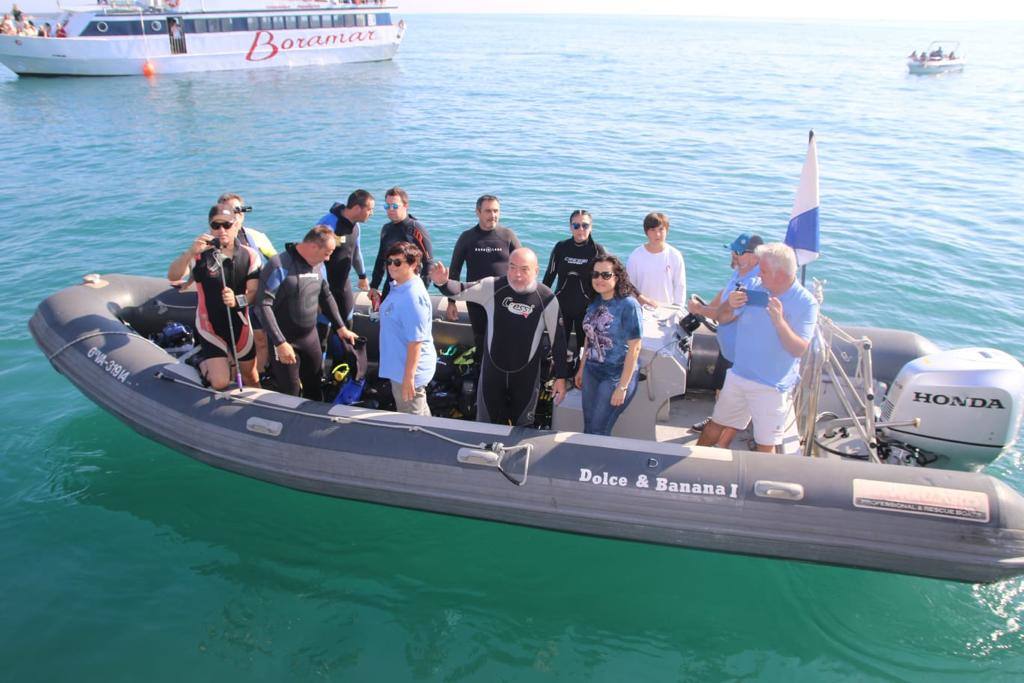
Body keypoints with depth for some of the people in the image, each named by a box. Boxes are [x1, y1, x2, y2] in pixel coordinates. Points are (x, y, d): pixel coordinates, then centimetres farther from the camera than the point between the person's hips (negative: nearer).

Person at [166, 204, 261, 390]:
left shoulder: (250, 256, -5)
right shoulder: (201, 254, -13)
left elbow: (254, 292, -8)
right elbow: (173, 276, -27)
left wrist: (237, 300, -29)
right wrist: (190, 252, -43)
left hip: (240, 325, 3)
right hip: (210, 328, -3)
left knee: (251, 378, 16)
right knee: (220, 383, -11)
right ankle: (203, 366, 21)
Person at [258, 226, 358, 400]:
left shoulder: (319, 266, 5)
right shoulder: (279, 265, -18)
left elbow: (326, 297, 19)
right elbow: (264, 305, -21)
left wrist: (341, 327, 18)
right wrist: (280, 342, -24)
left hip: (311, 337, 6)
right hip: (285, 340, -6)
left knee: (314, 388, 17)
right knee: (290, 394, 2)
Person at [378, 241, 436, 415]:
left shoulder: (413, 297, -26)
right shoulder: (398, 288, 4)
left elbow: (416, 341, -26)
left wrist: (408, 377, -24)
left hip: (409, 370, -9)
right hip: (398, 368, 9)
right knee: (421, 413, 24)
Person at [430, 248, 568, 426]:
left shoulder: (547, 299, -17)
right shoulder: (493, 287, -14)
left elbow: (557, 339, -8)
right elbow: (459, 291, -9)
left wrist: (561, 377, -4)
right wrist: (442, 282, -33)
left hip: (526, 373, -1)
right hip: (493, 369, 1)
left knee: (522, 425, 19)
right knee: (488, 422, 19)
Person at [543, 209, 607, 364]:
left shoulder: (597, 250, -5)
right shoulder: (561, 248, -1)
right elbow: (549, 276, 6)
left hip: (587, 308, -1)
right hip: (561, 306, 1)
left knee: (584, 345, 7)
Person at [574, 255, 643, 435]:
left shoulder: (628, 305, -16)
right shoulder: (595, 303, 4)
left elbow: (634, 348, -16)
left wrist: (622, 387, -17)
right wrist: (581, 369, 17)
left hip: (616, 376, -6)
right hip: (591, 372, 6)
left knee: (598, 431, -2)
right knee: (588, 428, 11)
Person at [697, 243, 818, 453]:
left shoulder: (806, 303, -13)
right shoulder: (755, 290, -2)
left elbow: (799, 349, -18)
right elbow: (722, 320, 7)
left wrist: (780, 322, -31)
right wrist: (730, 306, -16)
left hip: (772, 387, -4)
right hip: (738, 376, 4)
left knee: (766, 447, 6)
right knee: (715, 427, 15)